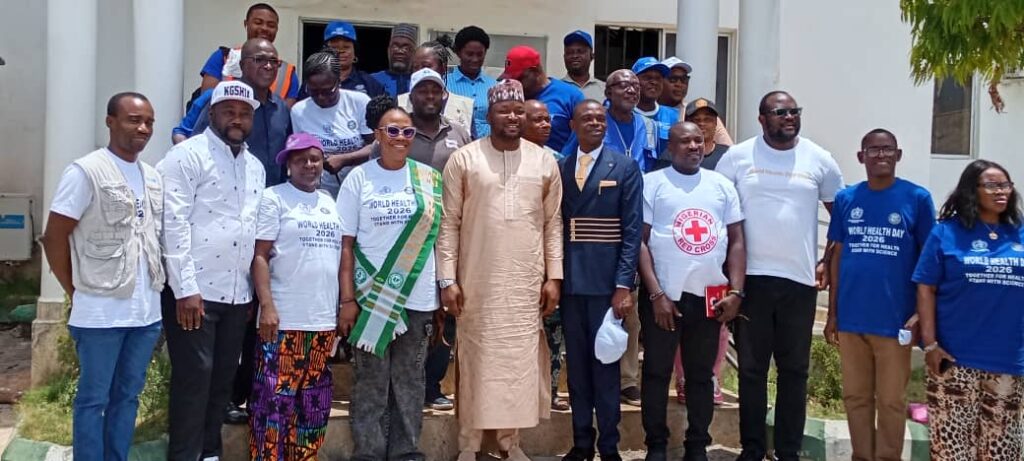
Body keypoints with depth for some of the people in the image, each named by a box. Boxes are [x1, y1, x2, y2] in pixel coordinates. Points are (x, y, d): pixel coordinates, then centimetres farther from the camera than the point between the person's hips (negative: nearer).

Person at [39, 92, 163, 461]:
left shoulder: (154, 178, 11)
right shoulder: (86, 171, -9)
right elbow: (54, 238, -8)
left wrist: (154, 289, 11)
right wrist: (77, 292, -4)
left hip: (147, 311, 6)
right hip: (101, 313, -6)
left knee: (128, 396, 14)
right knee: (93, 398, 5)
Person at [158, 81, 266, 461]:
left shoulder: (255, 167, 16)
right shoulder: (188, 155, -5)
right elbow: (174, 224, -12)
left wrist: (254, 290, 13)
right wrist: (186, 288, -17)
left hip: (237, 294, 7)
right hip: (194, 291, -6)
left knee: (223, 378, 12)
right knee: (194, 378, -3)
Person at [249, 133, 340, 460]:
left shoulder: (330, 204, 16)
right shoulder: (274, 198, -1)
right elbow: (260, 256, -7)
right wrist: (267, 306, -15)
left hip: (323, 319, 6)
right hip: (285, 319, -5)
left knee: (314, 401, 11)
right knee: (275, 397, -5)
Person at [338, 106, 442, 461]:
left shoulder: (430, 179, 5)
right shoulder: (359, 178, 0)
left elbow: (439, 235, 9)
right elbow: (346, 243, -1)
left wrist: (444, 288, 4)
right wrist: (347, 299, -6)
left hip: (418, 297, 2)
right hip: (371, 297, -2)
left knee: (410, 381, 8)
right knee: (371, 381, 3)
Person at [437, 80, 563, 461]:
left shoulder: (545, 162, 5)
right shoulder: (463, 160, -2)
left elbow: (553, 224, 7)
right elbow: (449, 224, -2)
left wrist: (554, 276, 2)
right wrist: (447, 279, -7)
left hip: (527, 283, 2)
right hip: (478, 282, -2)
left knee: (521, 361, 7)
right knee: (477, 360, 4)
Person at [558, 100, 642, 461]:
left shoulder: (625, 168, 0)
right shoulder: (559, 168, 9)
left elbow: (632, 230, -5)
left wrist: (624, 284, -12)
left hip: (606, 280, -3)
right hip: (569, 281, 3)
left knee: (606, 364, 3)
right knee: (576, 365, 10)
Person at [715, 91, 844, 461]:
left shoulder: (818, 159, 5)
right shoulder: (738, 156, 1)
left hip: (800, 280, 1)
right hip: (752, 277, -1)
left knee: (794, 369, 7)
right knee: (751, 368, 5)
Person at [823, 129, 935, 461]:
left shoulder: (917, 198, -3)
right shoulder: (845, 199, 4)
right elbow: (837, 256, 8)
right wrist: (832, 313, 6)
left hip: (895, 320, -3)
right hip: (851, 319, 3)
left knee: (891, 400, 7)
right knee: (856, 397, 13)